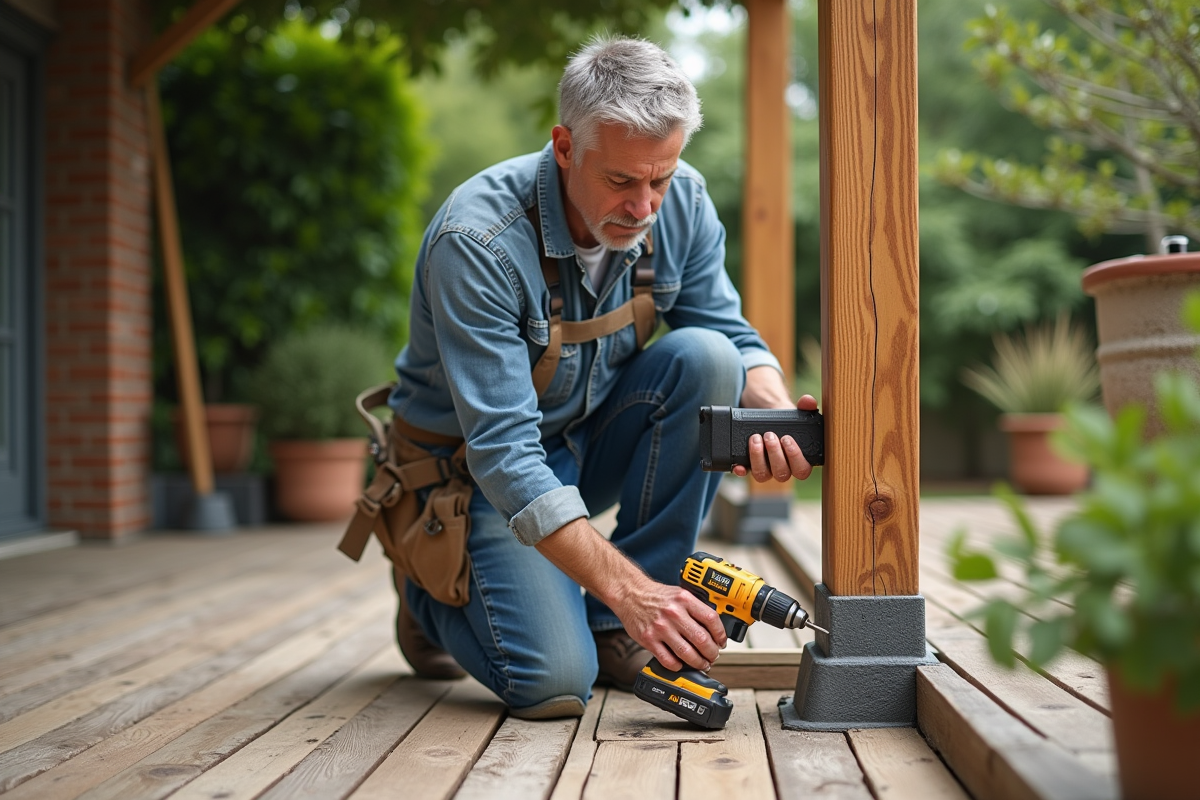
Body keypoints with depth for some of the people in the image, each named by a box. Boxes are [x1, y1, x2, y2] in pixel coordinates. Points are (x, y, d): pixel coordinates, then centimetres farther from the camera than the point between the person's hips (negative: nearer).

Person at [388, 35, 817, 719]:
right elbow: (503, 454, -34)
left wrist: (778, 411, -30)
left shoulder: (682, 202, -13)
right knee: (555, 680, -24)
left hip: (592, 439, 6)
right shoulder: (477, 241, -31)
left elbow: (734, 338, -5)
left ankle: (619, 630, -12)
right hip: (476, 471, -5)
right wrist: (628, 587, -41)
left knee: (704, 357, -24)